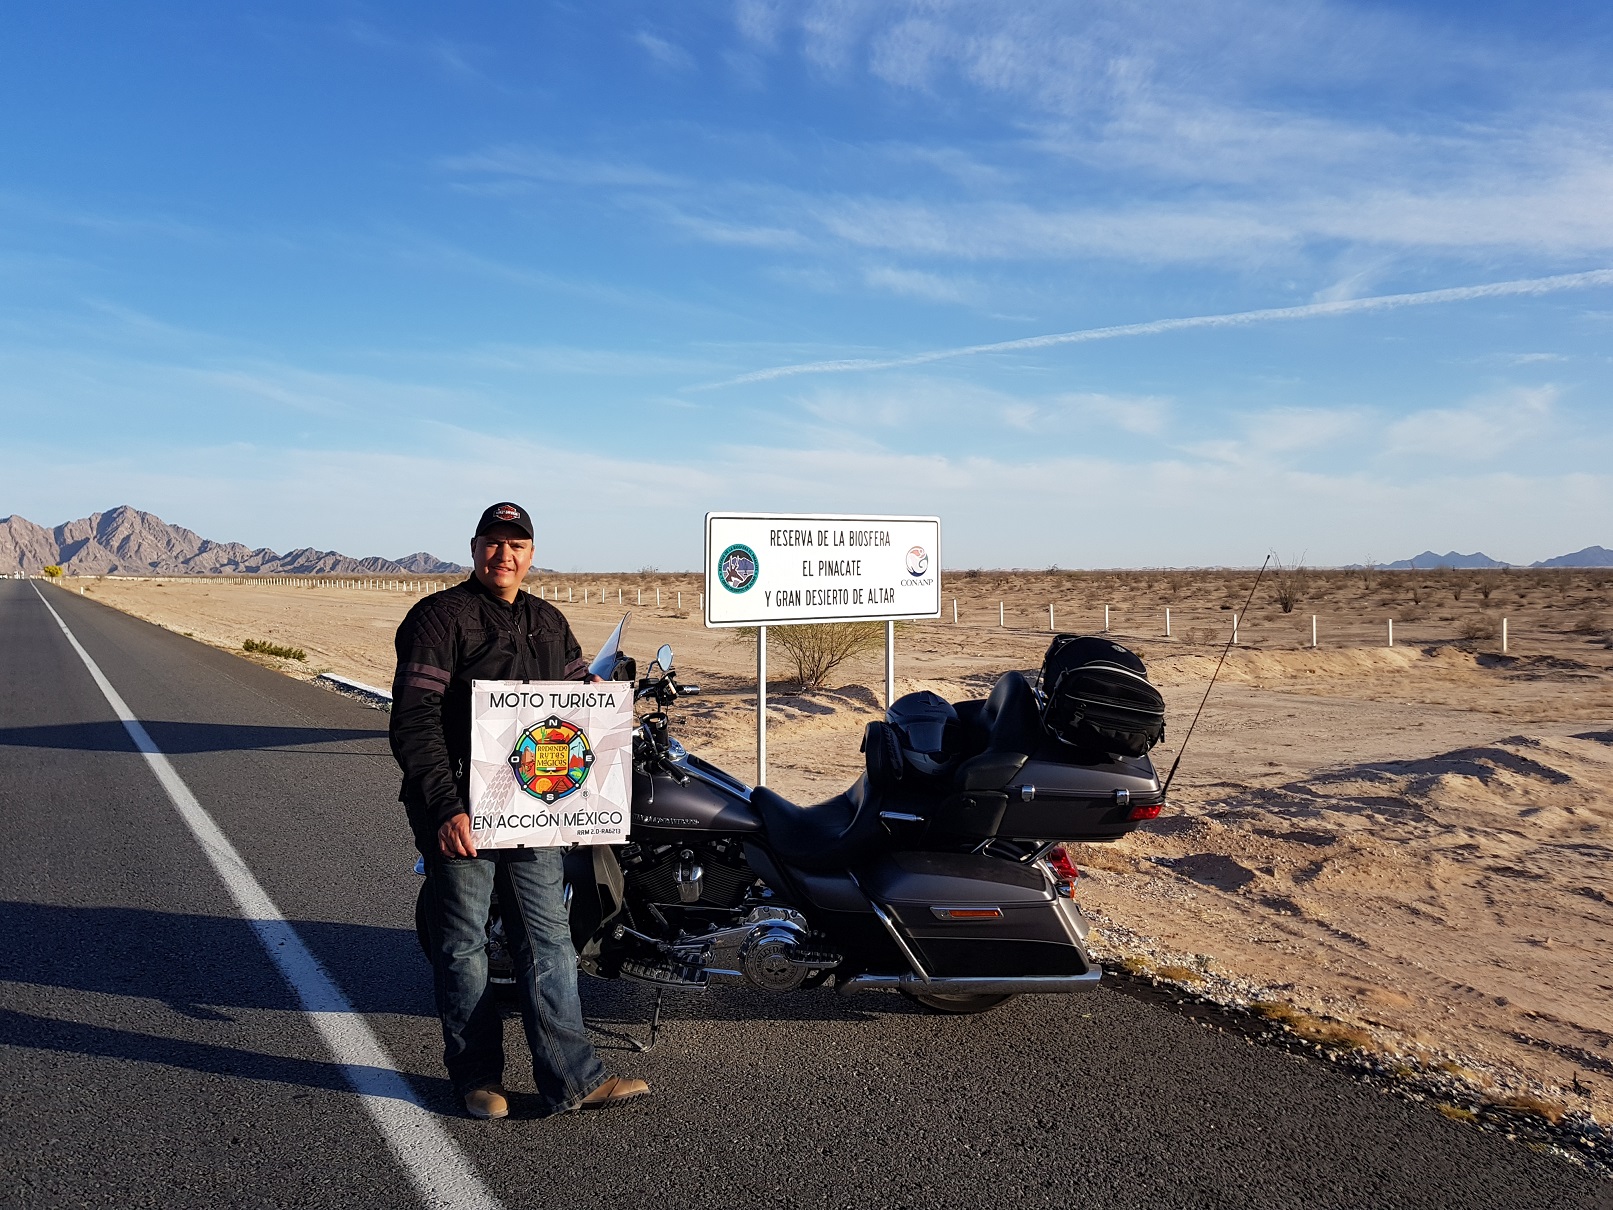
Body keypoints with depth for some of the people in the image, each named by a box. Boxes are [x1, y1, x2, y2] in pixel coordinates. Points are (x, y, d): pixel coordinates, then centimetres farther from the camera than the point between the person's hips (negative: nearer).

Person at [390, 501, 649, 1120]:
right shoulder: (439, 616, -7)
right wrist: (445, 808, -22)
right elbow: (414, 722, -14)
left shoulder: (549, 622, 13)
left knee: (549, 940, 7)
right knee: (463, 947, 8)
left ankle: (571, 1077, 13)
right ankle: (477, 1075, 22)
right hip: (459, 814, -5)